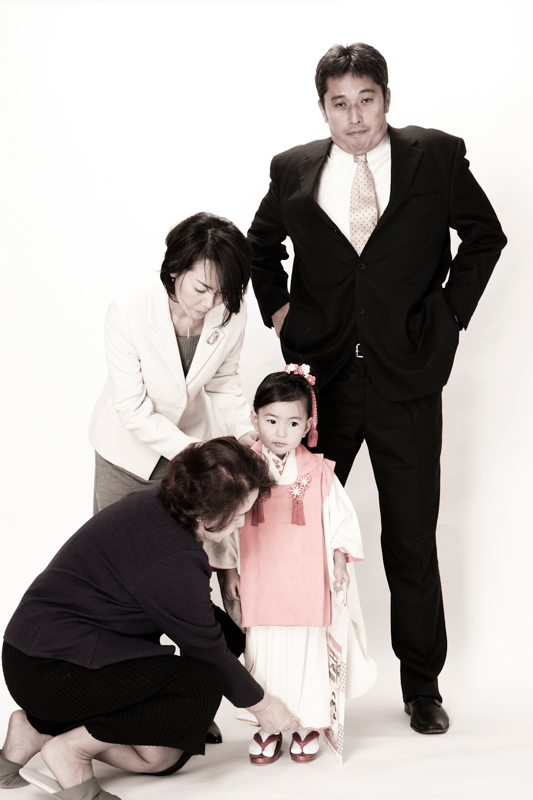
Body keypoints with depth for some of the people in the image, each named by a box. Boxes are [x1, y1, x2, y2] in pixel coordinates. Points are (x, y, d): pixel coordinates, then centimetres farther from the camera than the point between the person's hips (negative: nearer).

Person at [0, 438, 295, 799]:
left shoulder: (155, 508, 3)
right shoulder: (172, 562, -26)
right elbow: (207, 650, -12)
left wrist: (242, 641, 22)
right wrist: (261, 704, 3)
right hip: (49, 671, -10)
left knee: (165, 755, 9)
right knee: (202, 685, -18)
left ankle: (44, 726, 11)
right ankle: (71, 748, -11)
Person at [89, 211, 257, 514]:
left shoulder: (233, 314, -19)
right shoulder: (127, 314, -29)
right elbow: (133, 410, -26)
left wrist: (243, 430, -16)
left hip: (192, 441, 2)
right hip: (129, 449, -2)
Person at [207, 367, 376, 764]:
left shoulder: (319, 472, -2)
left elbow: (342, 517, 5)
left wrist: (340, 560, -4)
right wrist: (228, 570, 4)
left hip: (307, 585, 0)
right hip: (259, 588, 1)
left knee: (308, 653, 7)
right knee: (263, 654, 8)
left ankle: (309, 725, 22)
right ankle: (268, 727, 22)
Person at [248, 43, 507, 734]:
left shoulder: (436, 157, 1)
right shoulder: (294, 171, 5)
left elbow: (485, 235, 12)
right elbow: (260, 245, 23)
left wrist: (452, 311, 4)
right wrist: (277, 308, 9)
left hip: (407, 376, -1)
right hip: (322, 376, 2)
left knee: (412, 538, 6)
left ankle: (422, 685, 23)